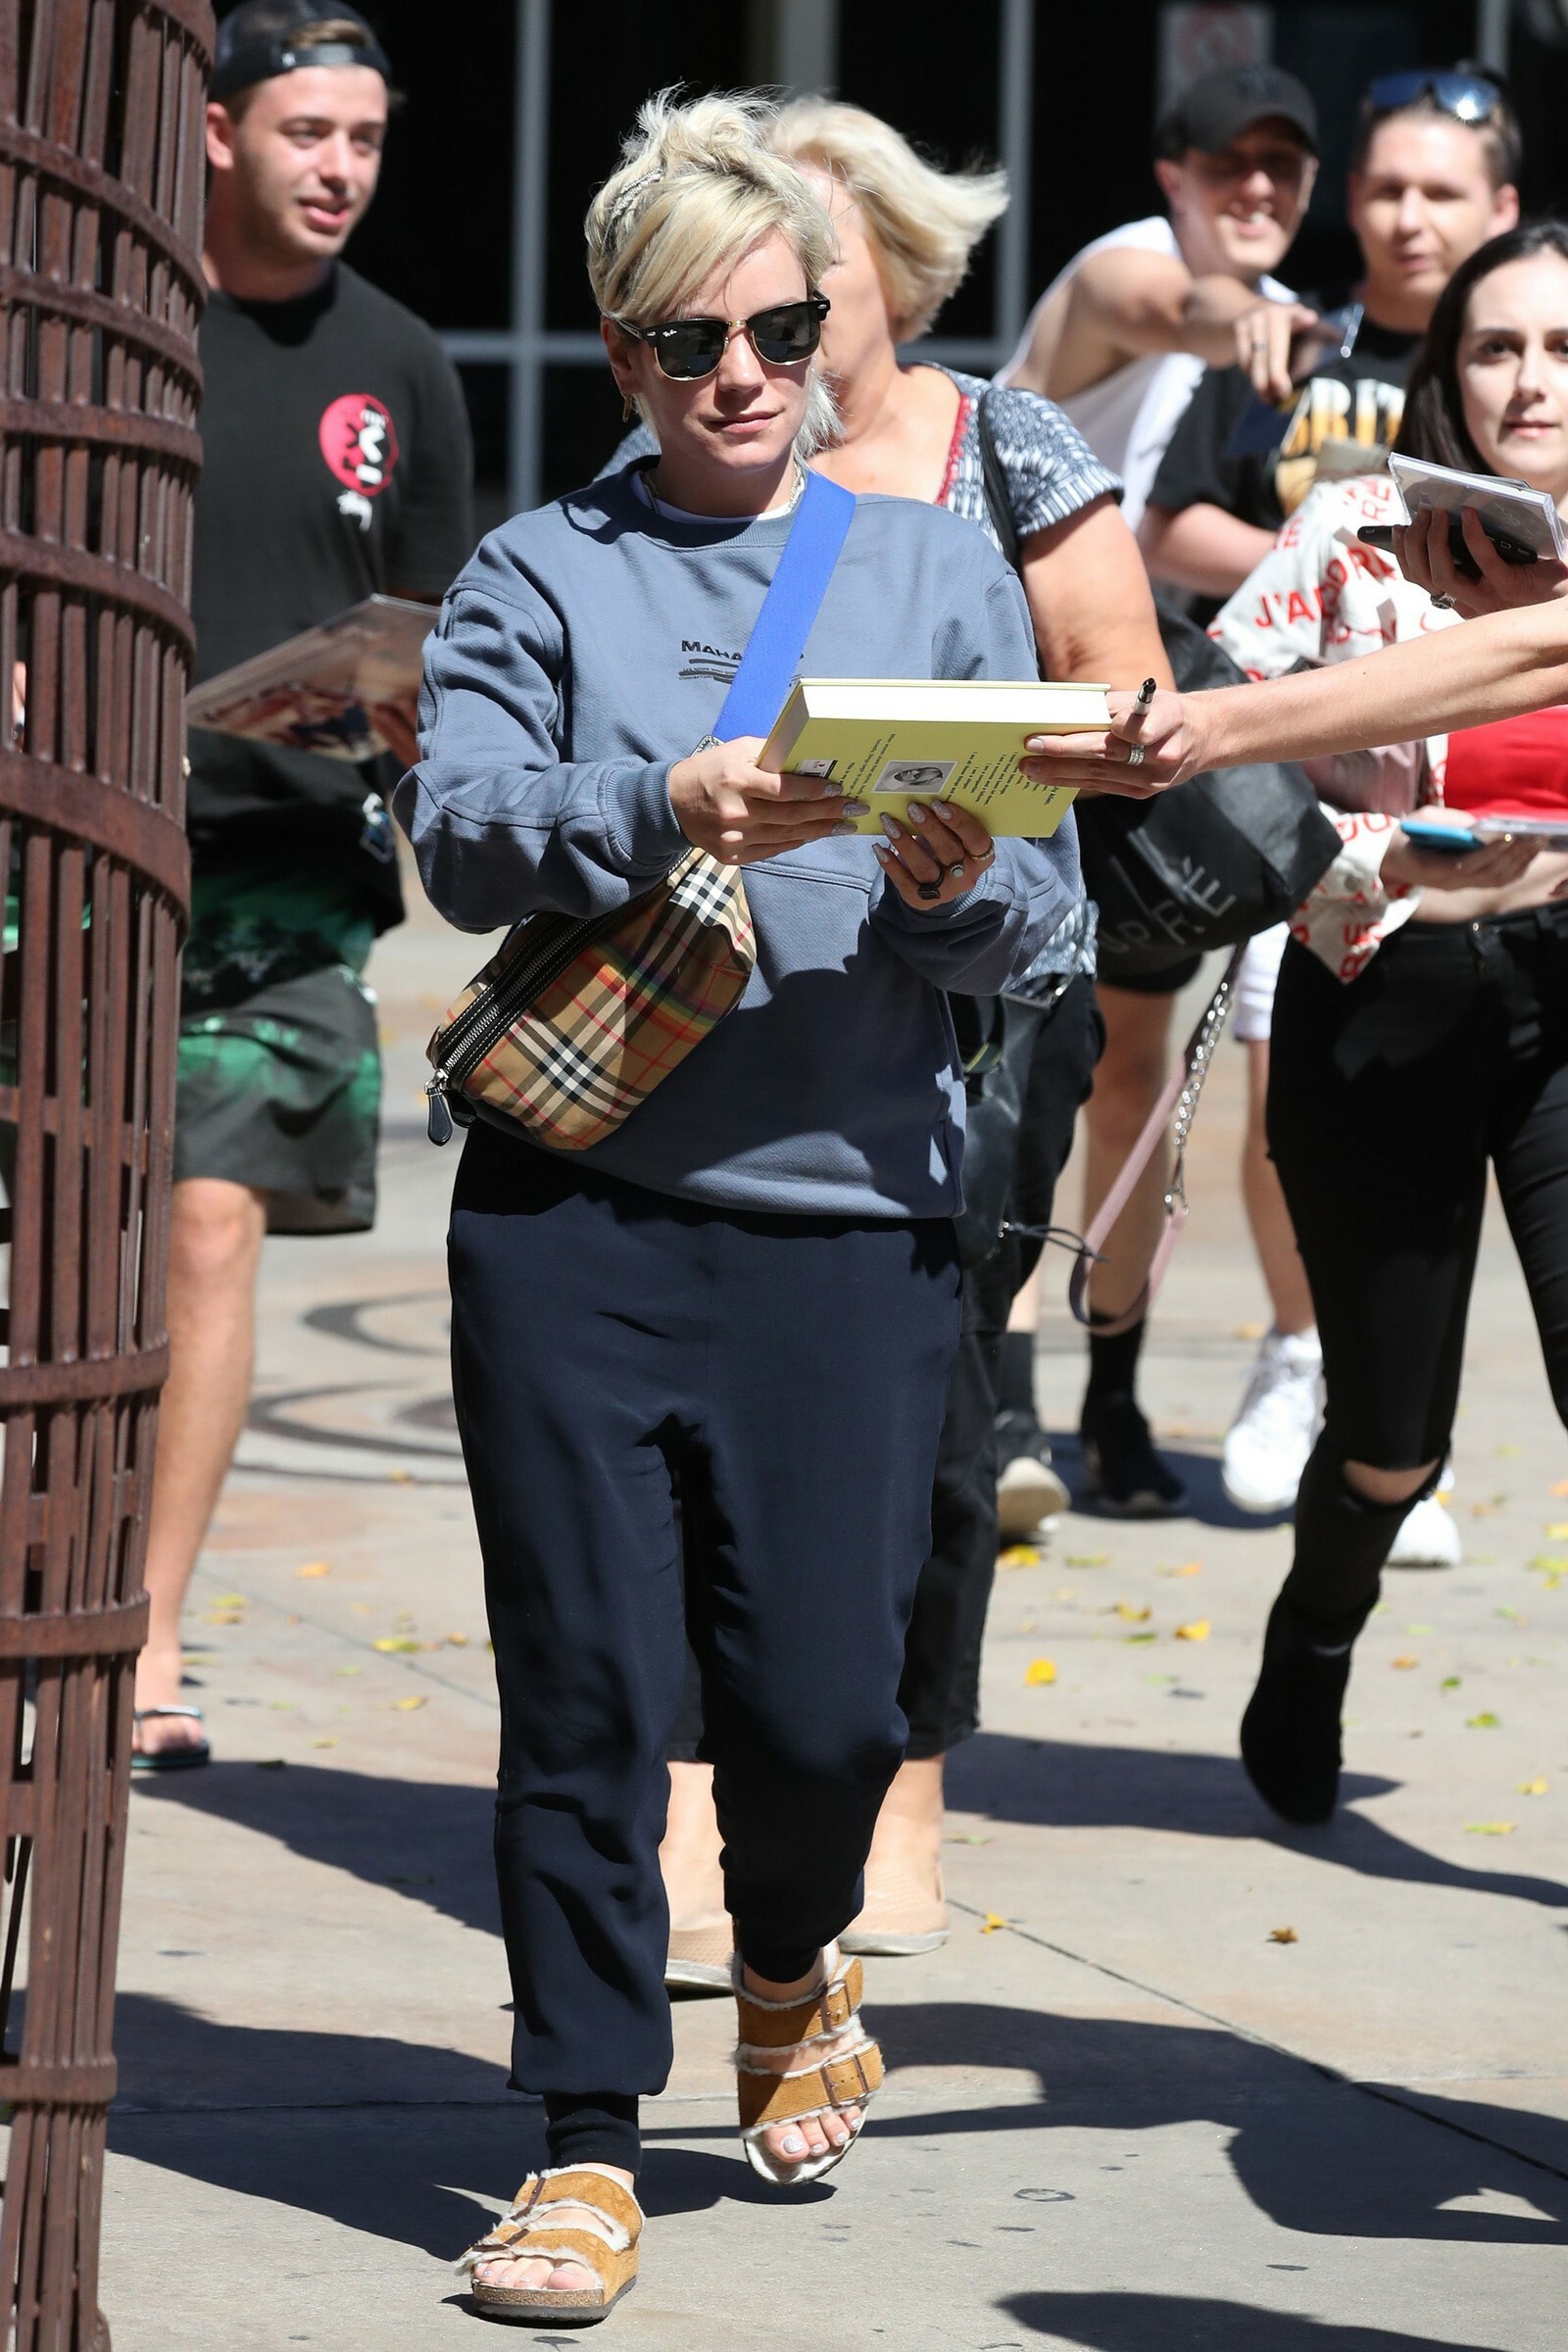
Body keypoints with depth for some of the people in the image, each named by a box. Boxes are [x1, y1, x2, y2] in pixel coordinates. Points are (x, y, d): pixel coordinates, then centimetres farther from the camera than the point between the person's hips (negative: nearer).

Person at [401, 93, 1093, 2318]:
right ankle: (588, 2136, 8)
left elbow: (1041, 896, 5)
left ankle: (795, 1959, 30)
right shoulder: (544, 570, 8)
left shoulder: (939, 567, 12)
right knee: (584, 1677, -3)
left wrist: (958, 885, -18)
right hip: (575, 1204, -1)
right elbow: (460, 833, -7)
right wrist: (667, 812, -24)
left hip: (849, 1214, 1)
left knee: (823, 1691, -3)